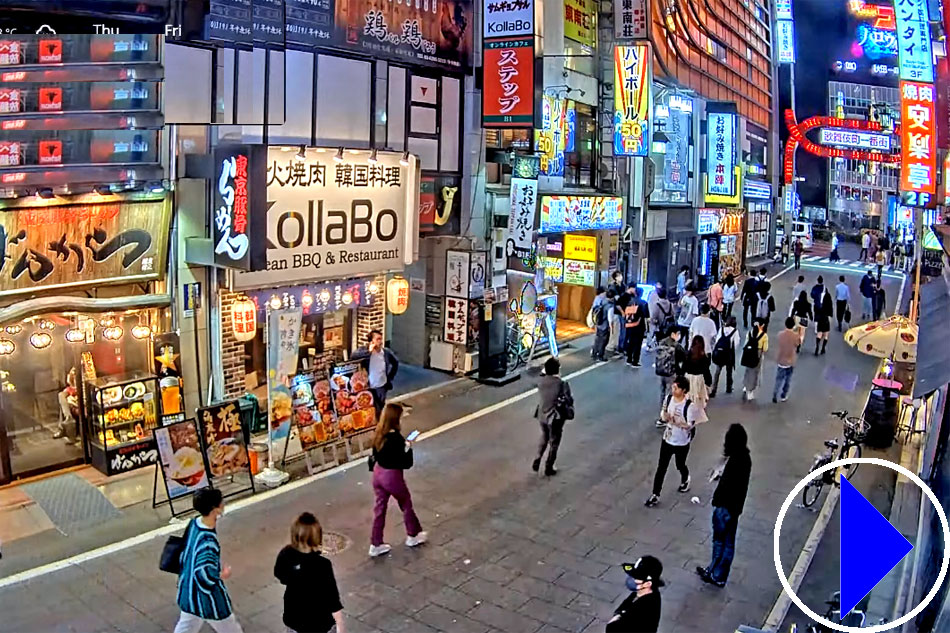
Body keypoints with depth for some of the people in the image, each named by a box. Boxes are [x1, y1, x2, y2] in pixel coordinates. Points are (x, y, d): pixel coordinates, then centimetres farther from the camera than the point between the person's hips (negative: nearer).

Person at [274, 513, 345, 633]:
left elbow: (279, 575, 5)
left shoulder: (285, 555, -16)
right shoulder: (322, 566, -31)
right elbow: (331, 596, -22)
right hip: (319, 622, -5)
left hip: (294, 618, 5)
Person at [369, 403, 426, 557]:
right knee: (406, 504, 18)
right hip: (392, 476, -6)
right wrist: (408, 448, -9)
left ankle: (375, 544, 25)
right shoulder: (396, 438, -27)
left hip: (378, 473, 7)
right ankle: (413, 536, 37)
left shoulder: (379, 434, -5)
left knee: (379, 508, 17)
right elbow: (407, 464, -22)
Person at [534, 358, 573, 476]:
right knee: (553, 443, 14)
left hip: (542, 415, 4)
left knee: (544, 437, 29)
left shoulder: (541, 382, -10)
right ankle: (548, 469, 24)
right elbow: (569, 401, -14)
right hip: (555, 418, -4)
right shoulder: (562, 384, -22)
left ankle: (537, 461, 24)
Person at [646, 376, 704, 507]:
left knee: (680, 465, 20)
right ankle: (655, 495, 12)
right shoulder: (669, 398, -8)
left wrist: (676, 421, -32)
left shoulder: (689, 405, -24)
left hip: (682, 443, -3)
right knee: (661, 467, 5)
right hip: (667, 439, 4)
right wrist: (664, 415, -20)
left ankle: (685, 480, 54)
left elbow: (689, 426, -19)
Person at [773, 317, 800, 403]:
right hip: (790, 362, -2)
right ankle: (784, 396, 30)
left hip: (780, 360, 2)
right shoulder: (796, 336, -21)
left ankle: (775, 396, 13)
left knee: (779, 379, 16)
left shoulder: (780, 334, -14)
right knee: (787, 380, 18)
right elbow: (799, 344, -1)